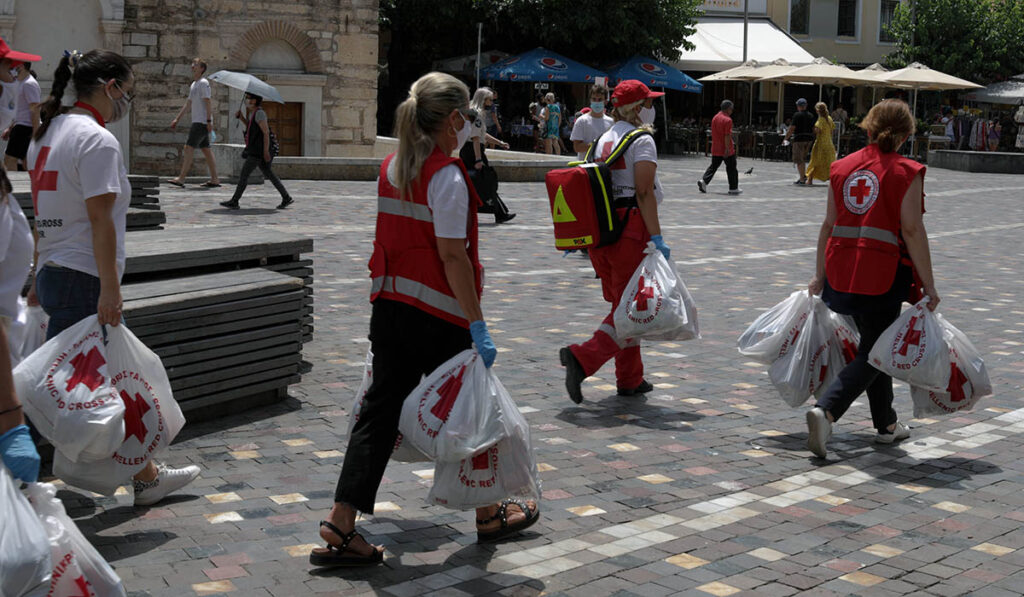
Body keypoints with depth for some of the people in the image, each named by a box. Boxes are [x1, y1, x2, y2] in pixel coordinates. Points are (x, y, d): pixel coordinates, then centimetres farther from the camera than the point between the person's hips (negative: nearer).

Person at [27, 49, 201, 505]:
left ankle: (147, 478, 26)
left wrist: (41, 278, 22)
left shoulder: (47, 132, 15)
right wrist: (110, 288, -18)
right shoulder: (97, 140, -14)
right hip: (84, 282, -10)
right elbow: (100, 221, -19)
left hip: (53, 274, 10)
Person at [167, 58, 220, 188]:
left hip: (202, 122, -10)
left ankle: (181, 178, -13)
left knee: (189, 148, -12)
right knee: (206, 150, 8)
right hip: (197, 122, 10)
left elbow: (207, 103, -17)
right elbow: (188, 104, 25)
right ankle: (214, 179, 9)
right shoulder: (193, 85, 20)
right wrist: (177, 119, 24)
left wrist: (209, 121, -23)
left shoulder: (203, 83, -10)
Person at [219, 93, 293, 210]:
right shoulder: (252, 112, 14)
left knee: (243, 174, -8)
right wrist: (241, 117, 11)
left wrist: (266, 151, -21)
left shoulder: (259, 113, -14)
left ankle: (234, 201, -5)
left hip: (258, 151, -10)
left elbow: (266, 132, -18)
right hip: (254, 150, 10)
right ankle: (286, 198, 14)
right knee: (269, 174, 12)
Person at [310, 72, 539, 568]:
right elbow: (452, 255, -19)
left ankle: (340, 528, 1)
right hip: (439, 313, -7)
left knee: (380, 411, 7)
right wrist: (478, 326, -17)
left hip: (388, 305, 7)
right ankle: (489, 515, 28)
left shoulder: (391, 167, 9)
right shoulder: (447, 175, -15)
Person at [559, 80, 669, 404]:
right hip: (630, 228, -8)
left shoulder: (604, 140, 14)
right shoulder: (642, 140, -8)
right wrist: (656, 237, -20)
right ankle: (582, 358, -20)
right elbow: (644, 192, -17)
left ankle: (630, 379, 22)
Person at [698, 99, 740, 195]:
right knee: (731, 169, 4)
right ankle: (733, 188, 9)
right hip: (726, 149, -7)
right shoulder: (727, 120, -16)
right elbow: (727, 136, -21)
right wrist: (727, 149, -22)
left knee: (713, 166, 11)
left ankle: (703, 181, -7)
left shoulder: (715, 118, 10)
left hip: (715, 149, 7)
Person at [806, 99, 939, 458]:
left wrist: (820, 274, 17)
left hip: (841, 270, 5)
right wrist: (928, 284, -6)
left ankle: (886, 425, 32)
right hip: (884, 274, -5)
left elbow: (829, 224, 9)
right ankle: (826, 410, -16)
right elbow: (912, 230, -11)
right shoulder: (907, 173, -7)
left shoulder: (842, 167, 7)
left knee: (874, 345, 21)